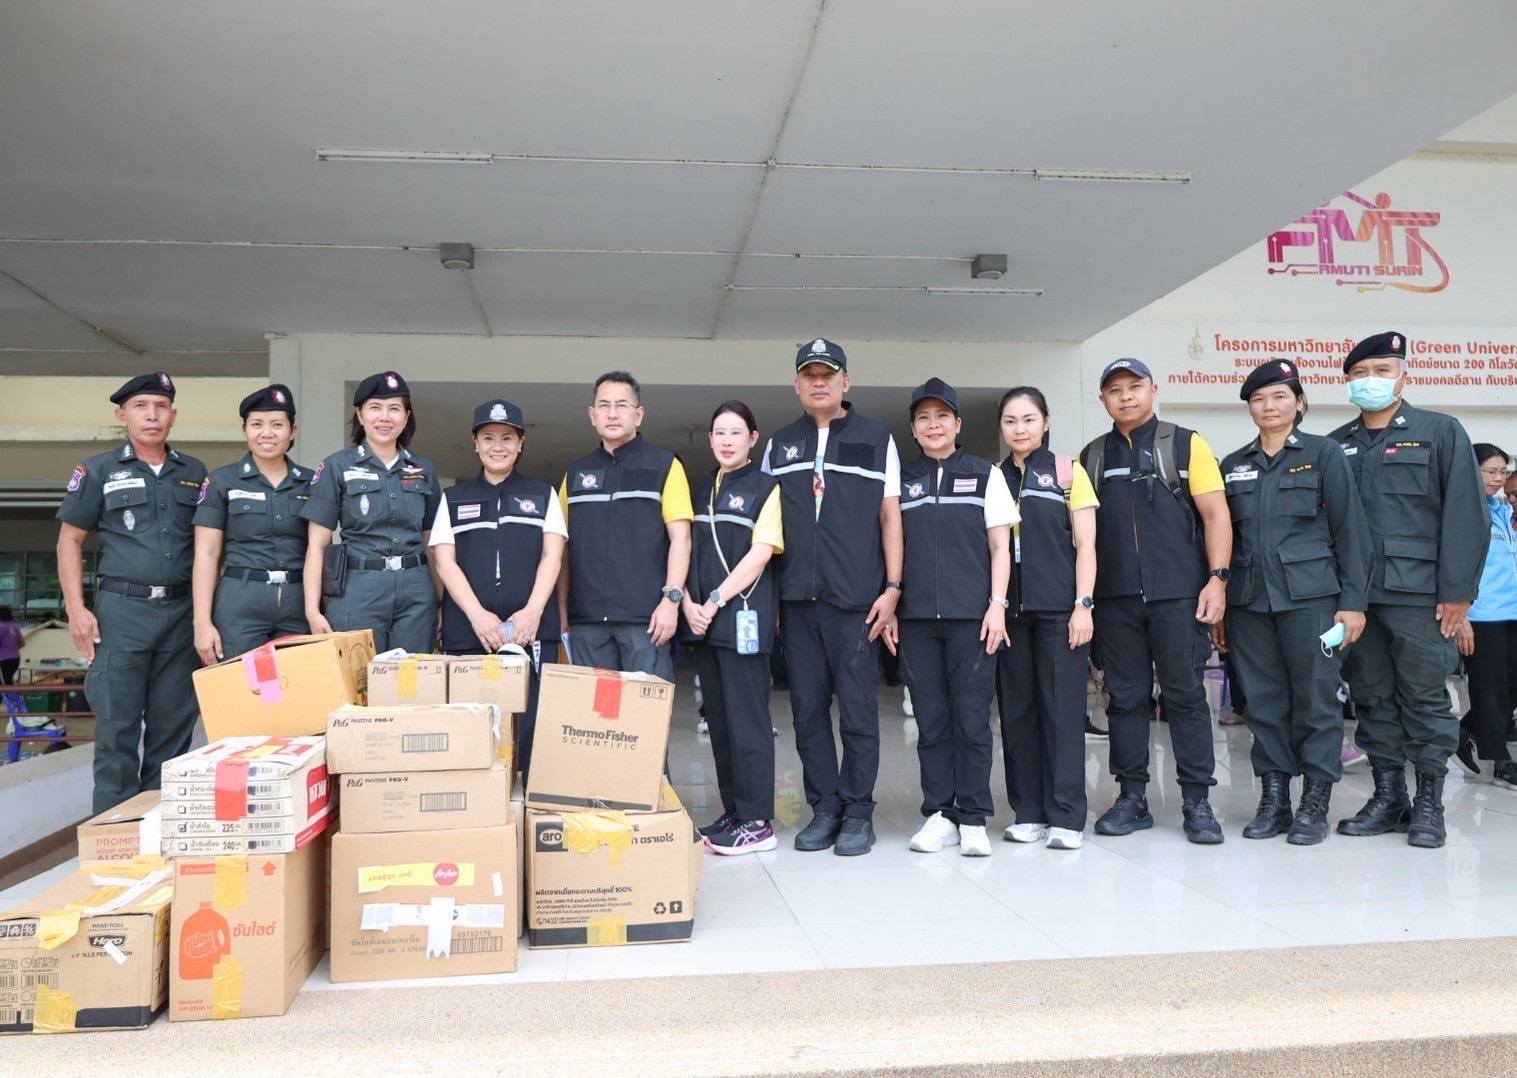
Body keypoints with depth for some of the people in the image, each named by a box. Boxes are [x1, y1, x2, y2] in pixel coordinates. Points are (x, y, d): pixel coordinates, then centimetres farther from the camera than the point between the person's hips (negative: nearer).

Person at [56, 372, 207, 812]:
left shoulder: (194, 473, 11)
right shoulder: (98, 470, 4)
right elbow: (70, 540, 4)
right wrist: (76, 608, -6)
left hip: (181, 611, 3)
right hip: (122, 610, -3)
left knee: (174, 726, 7)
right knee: (117, 726, -2)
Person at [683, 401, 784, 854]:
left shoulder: (765, 487, -2)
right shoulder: (702, 491, 16)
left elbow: (760, 554, -11)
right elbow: (687, 553, 14)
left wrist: (716, 600, -13)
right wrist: (688, 603, -2)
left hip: (744, 616, -6)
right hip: (704, 619, 6)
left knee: (747, 719, -5)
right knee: (718, 718, 9)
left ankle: (758, 821, 1)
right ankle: (732, 812, 18)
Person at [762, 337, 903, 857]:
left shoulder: (876, 439, 6)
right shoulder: (778, 445, 14)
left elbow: (890, 516, 4)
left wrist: (892, 587, -4)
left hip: (857, 598, -3)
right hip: (798, 598, 3)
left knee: (858, 708, 0)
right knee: (808, 708, 6)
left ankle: (858, 812, 11)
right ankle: (824, 808, 16)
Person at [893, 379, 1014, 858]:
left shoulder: (985, 475, 8)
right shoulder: (902, 480, 12)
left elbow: (1000, 547, 6)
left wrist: (997, 605, -5)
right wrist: (888, 607, 5)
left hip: (971, 617, -2)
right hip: (917, 618, 2)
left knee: (971, 719, -1)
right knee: (931, 721, 4)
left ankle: (973, 818, 8)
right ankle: (938, 814, 13)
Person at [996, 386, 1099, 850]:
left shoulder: (1068, 471, 4)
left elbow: (1085, 545, 1)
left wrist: (1083, 605, -8)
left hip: (1059, 609, -3)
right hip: (1010, 610, 3)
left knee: (1062, 711, -2)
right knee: (1017, 712, 5)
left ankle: (1066, 817, 3)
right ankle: (1028, 813, 14)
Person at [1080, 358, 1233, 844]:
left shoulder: (1186, 444, 4)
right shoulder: (1092, 457, 13)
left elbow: (1216, 514, -1)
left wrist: (1217, 579, -10)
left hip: (1178, 594, -3)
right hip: (1115, 598, 3)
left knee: (1185, 695, 1)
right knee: (1126, 698, 7)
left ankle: (1197, 802, 9)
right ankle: (1131, 798, 15)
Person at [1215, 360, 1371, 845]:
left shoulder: (1324, 453, 2)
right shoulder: (1233, 465, 12)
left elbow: (1350, 529, -1)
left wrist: (1353, 601, -8)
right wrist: (1218, 606, 9)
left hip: (1310, 597, -3)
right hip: (1249, 600, 3)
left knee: (1316, 700, 0)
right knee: (1264, 702, 6)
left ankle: (1315, 803, 10)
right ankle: (1273, 798, 15)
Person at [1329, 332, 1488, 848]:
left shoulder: (1441, 432, 2)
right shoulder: (1336, 445, 12)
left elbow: (1466, 515, -4)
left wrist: (1457, 592, -10)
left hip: (1417, 593, -4)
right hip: (1354, 594, 4)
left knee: (1424, 697, 2)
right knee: (1373, 698, 9)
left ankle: (1429, 804, 12)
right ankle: (1387, 796, 19)